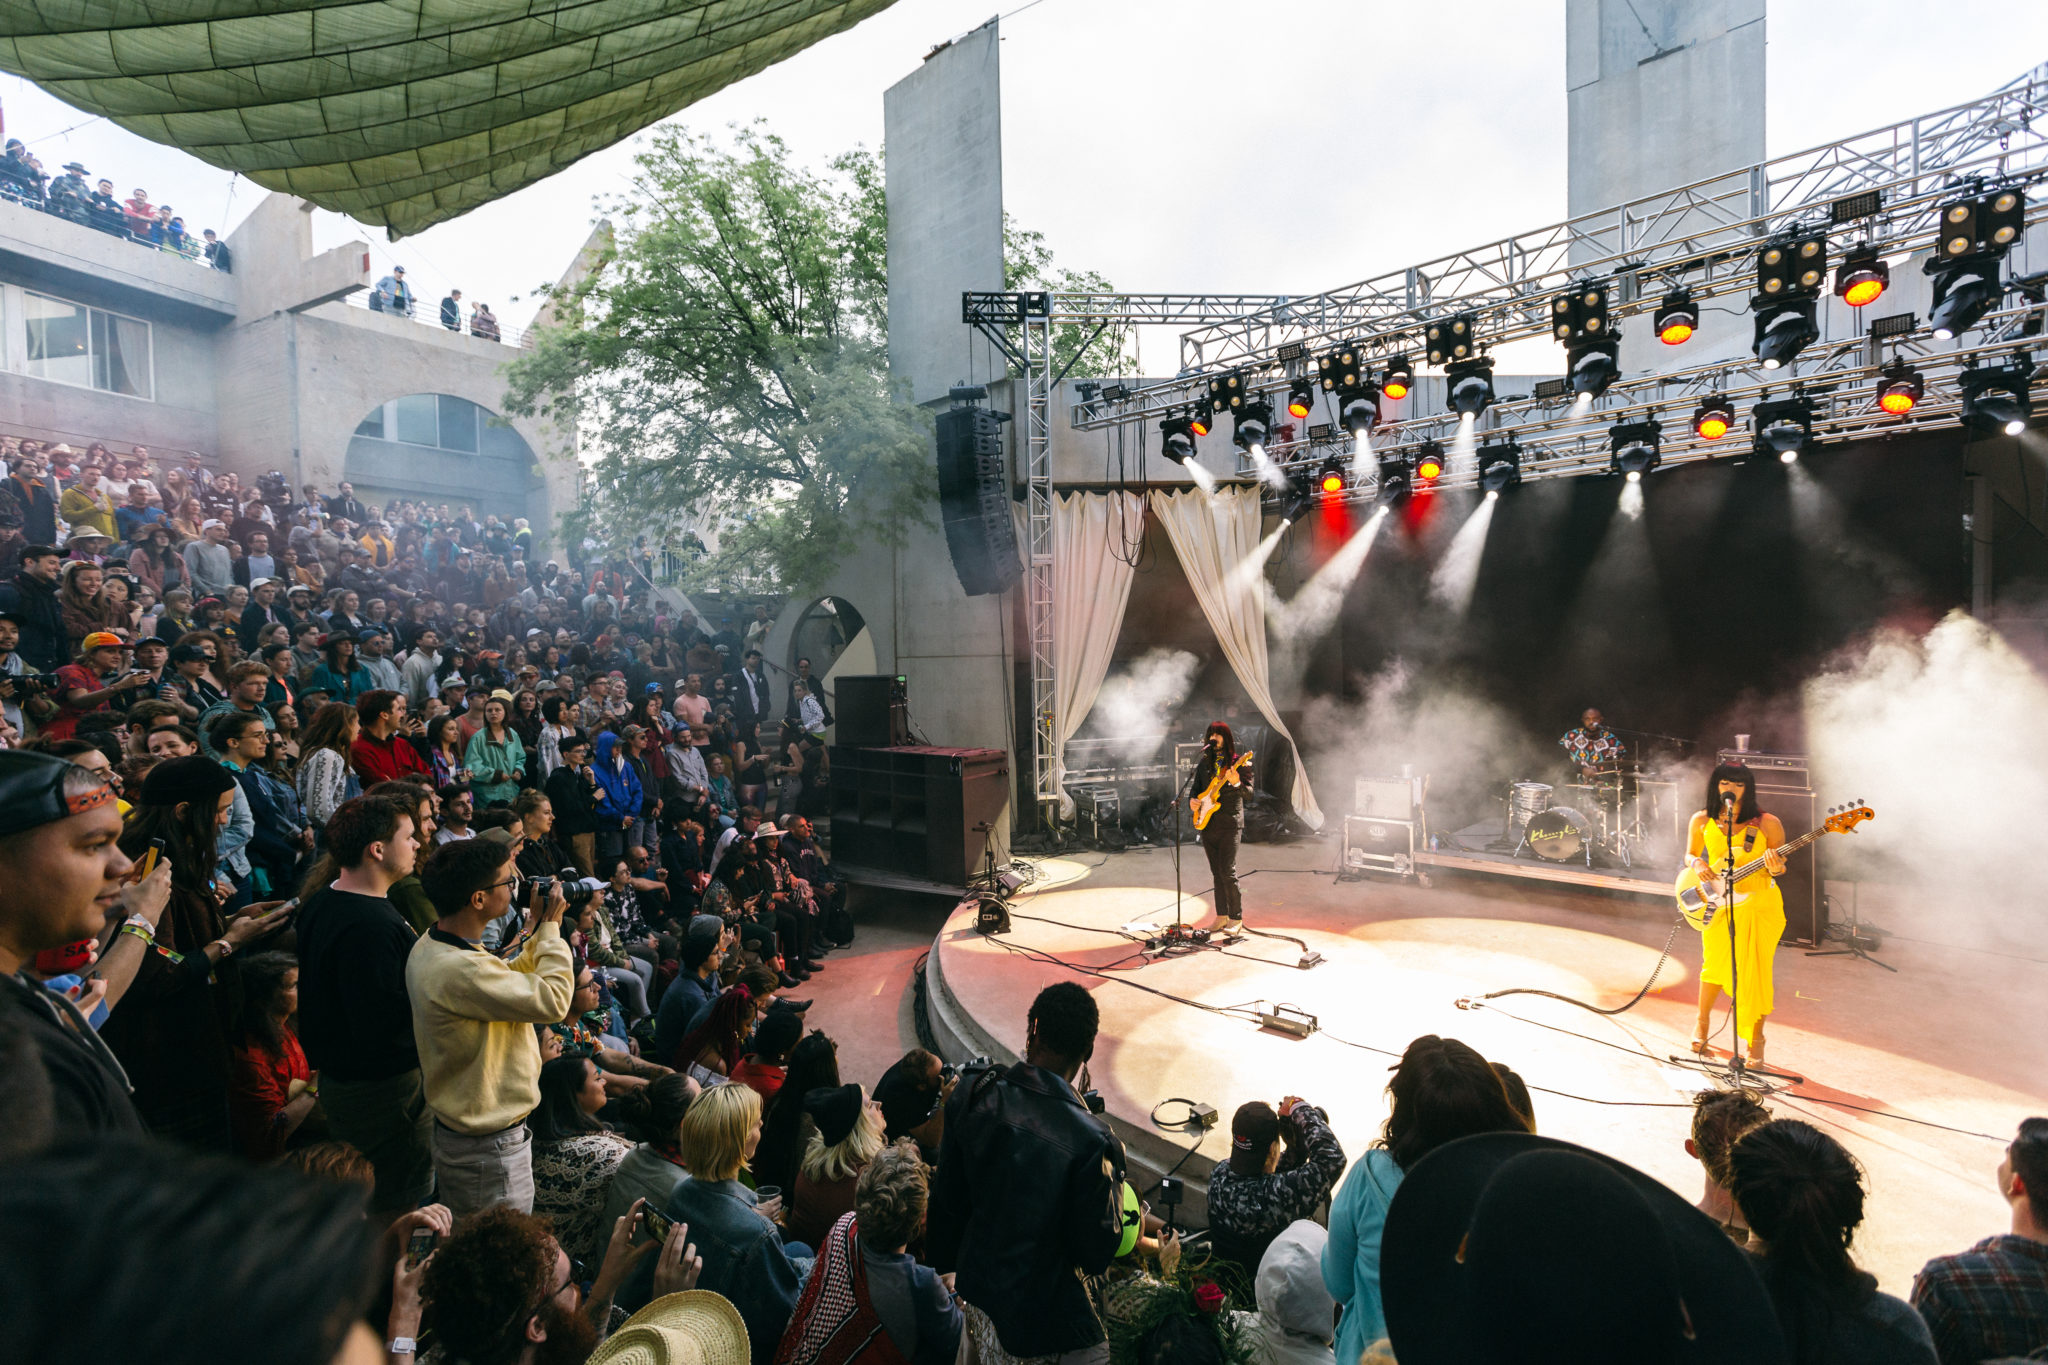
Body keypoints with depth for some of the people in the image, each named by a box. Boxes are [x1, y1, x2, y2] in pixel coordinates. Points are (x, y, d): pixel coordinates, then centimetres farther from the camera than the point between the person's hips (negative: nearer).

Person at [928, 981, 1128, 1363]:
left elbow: (947, 1199, -2)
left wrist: (943, 1267, 14)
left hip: (973, 1287, 5)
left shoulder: (970, 1095, -16)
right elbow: (1096, 1254, -17)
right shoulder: (1091, 1141, -29)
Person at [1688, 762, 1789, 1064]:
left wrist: (1775, 870, -21)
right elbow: (1689, 854, 11)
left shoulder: (1767, 823, -6)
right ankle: (1702, 1023, 33)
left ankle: (1754, 1040, 20)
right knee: (1716, 967, 10)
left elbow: (1780, 865, 1)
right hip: (1717, 904, 1)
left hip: (1760, 905, -1)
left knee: (1756, 972, 2)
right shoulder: (1702, 820, 0)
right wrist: (1697, 863, -11)